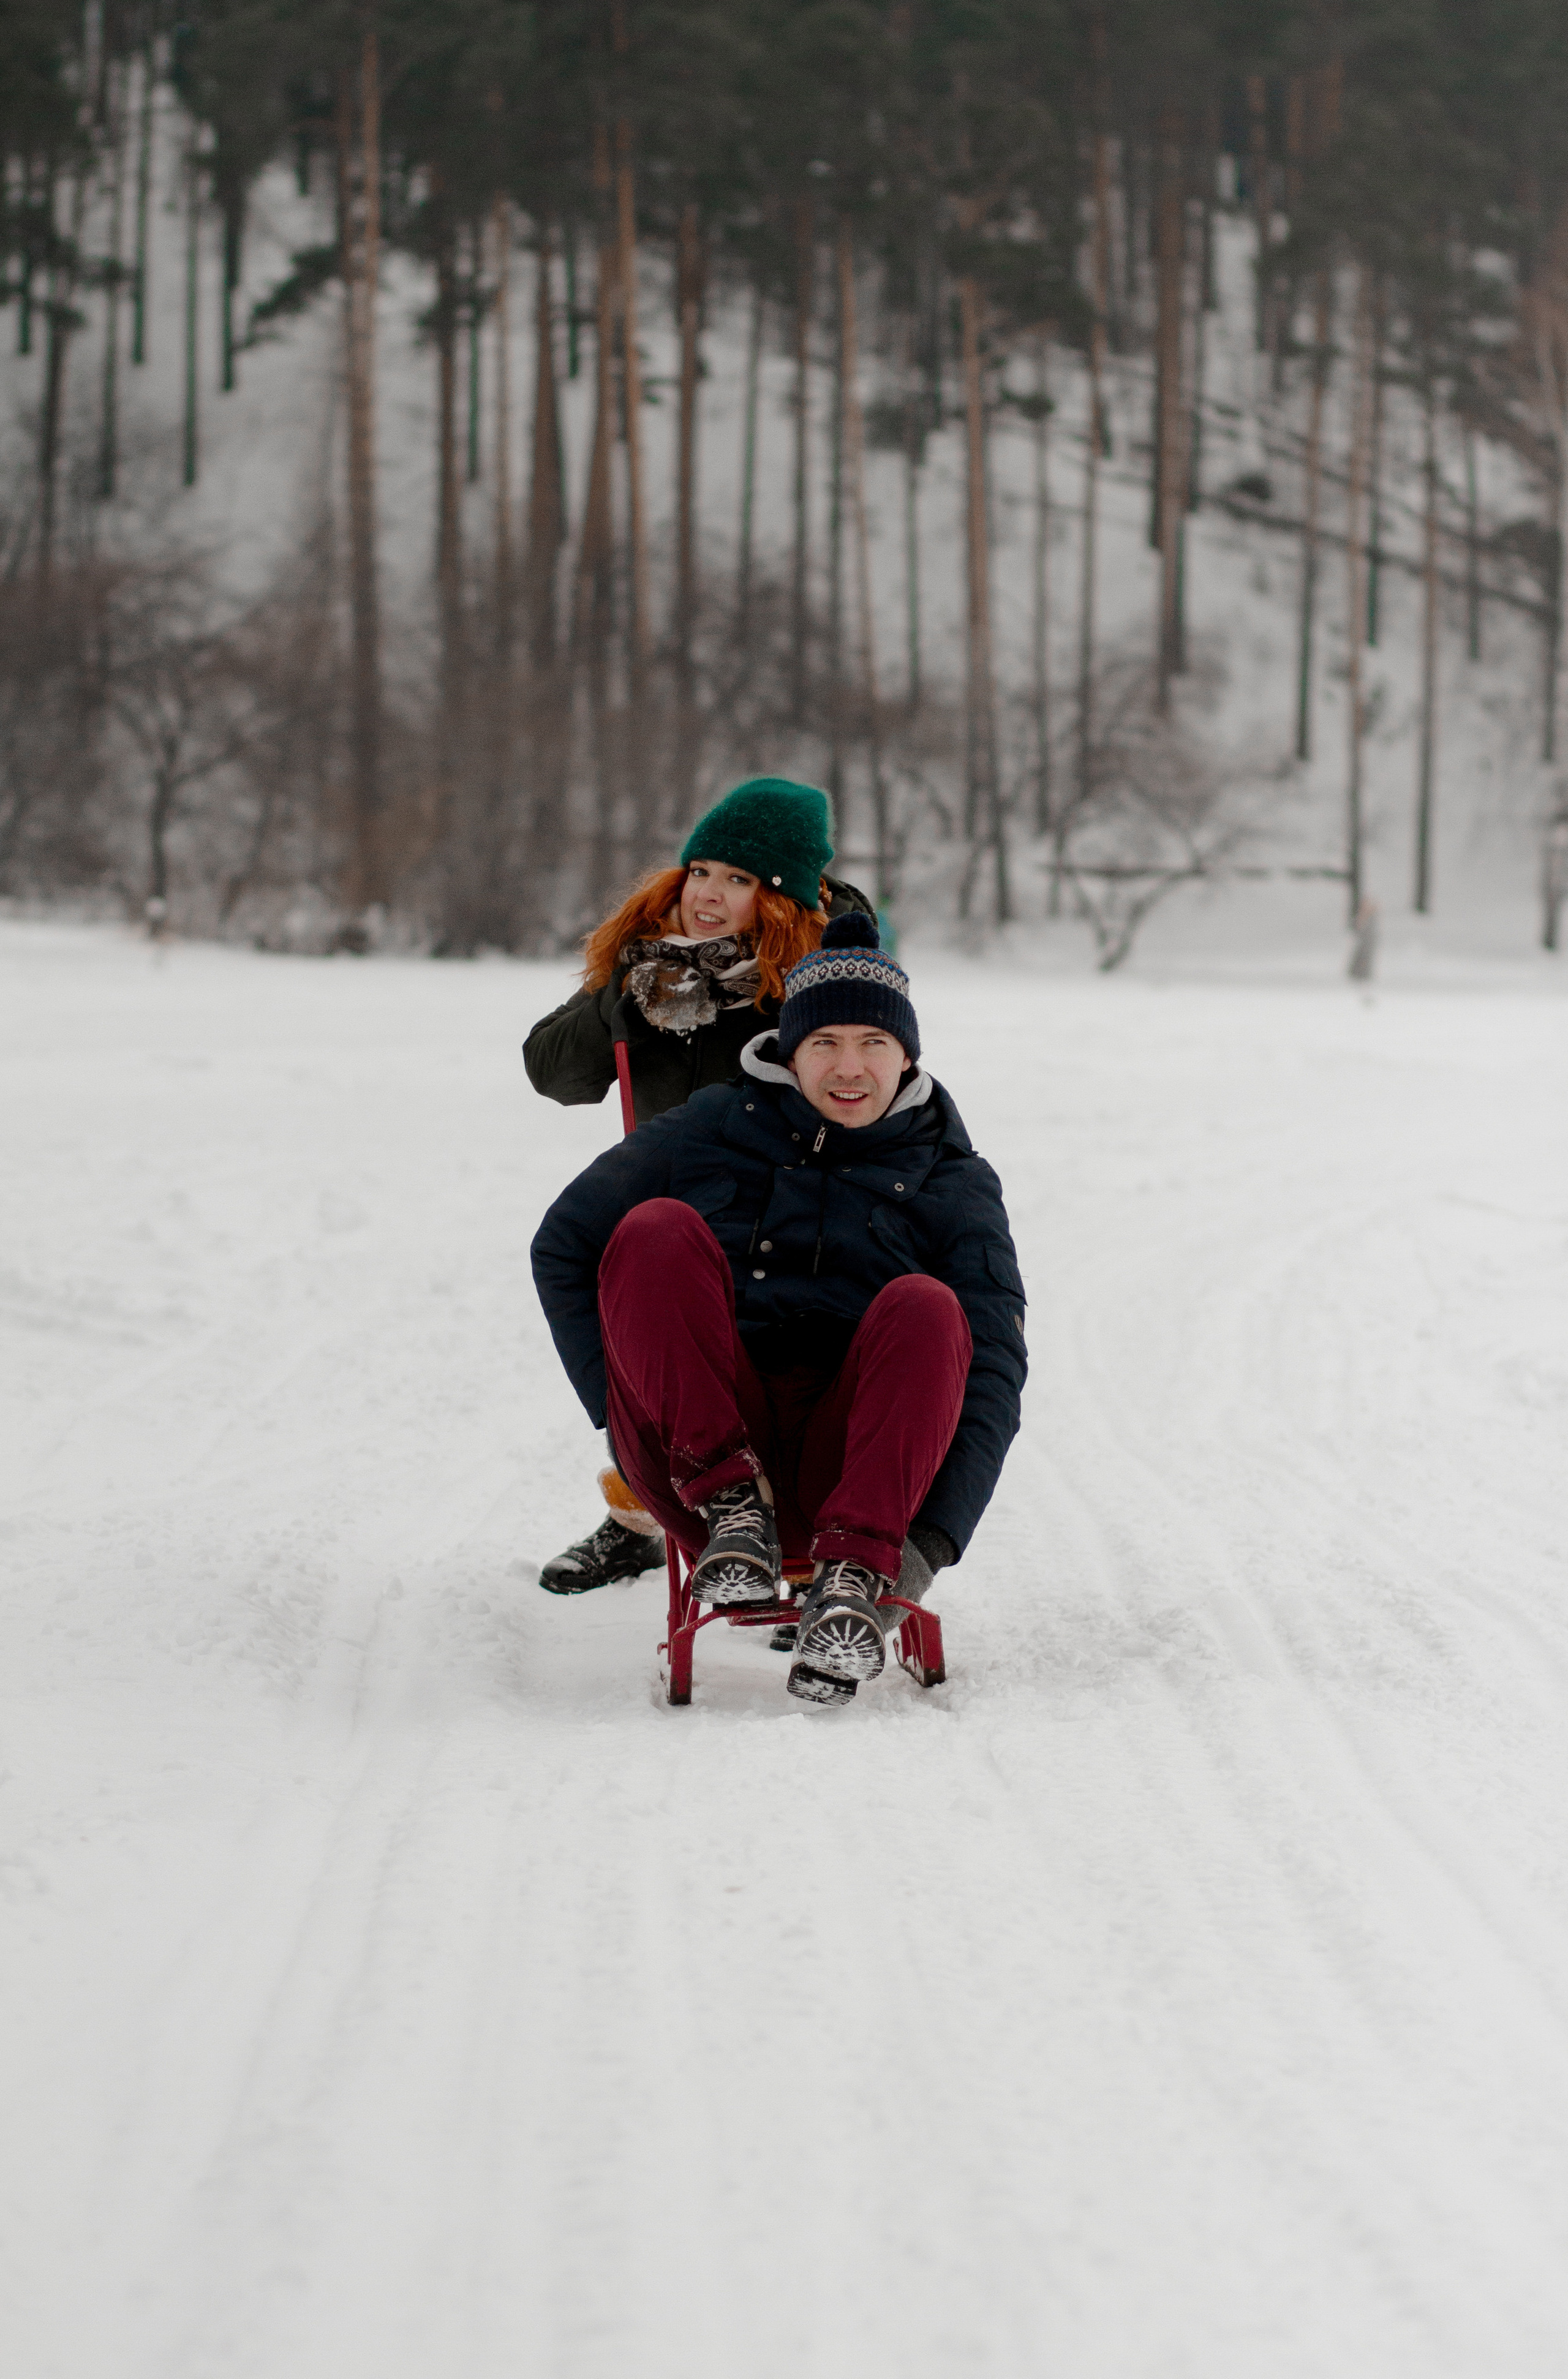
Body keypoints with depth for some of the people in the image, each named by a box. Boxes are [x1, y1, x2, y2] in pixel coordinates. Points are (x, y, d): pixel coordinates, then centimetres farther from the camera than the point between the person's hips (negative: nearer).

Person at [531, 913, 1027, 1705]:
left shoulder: (953, 1186, 12)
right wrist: (622, 1400, 1)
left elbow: (991, 1373, 1)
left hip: (852, 1471, 0)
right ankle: (731, 1504, -27)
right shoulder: (711, 1131, 13)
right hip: (692, 1455, 0)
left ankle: (851, 1575, -37)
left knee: (925, 1309, -27)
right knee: (658, 1230, -20)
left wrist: (931, 1539, -15)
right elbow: (564, 1247, 15)